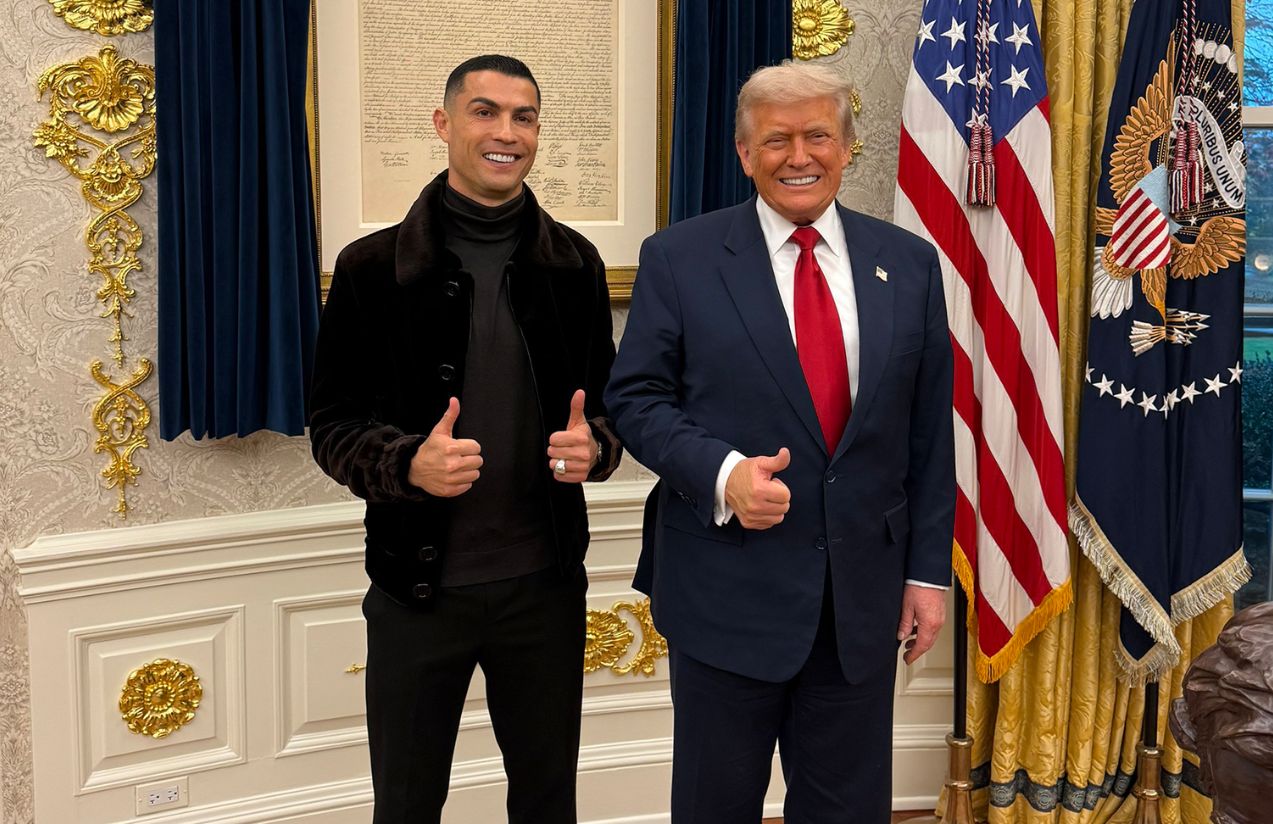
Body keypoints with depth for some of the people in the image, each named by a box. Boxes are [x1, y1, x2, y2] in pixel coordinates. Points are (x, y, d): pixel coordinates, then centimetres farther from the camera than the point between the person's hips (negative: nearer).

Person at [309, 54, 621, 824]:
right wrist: (409, 463, -24)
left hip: (545, 580, 2)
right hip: (418, 585, -2)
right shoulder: (375, 266, -6)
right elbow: (333, 424, -4)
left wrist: (594, 446, -13)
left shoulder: (574, 262, 2)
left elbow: (609, 399, 10)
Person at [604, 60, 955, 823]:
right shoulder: (679, 258, -3)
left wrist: (929, 569, 5)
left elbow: (929, 430, 6)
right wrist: (722, 472, -20)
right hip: (728, 588, -2)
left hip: (864, 591, 3)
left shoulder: (908, 264, 5)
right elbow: (635, 398, -3)